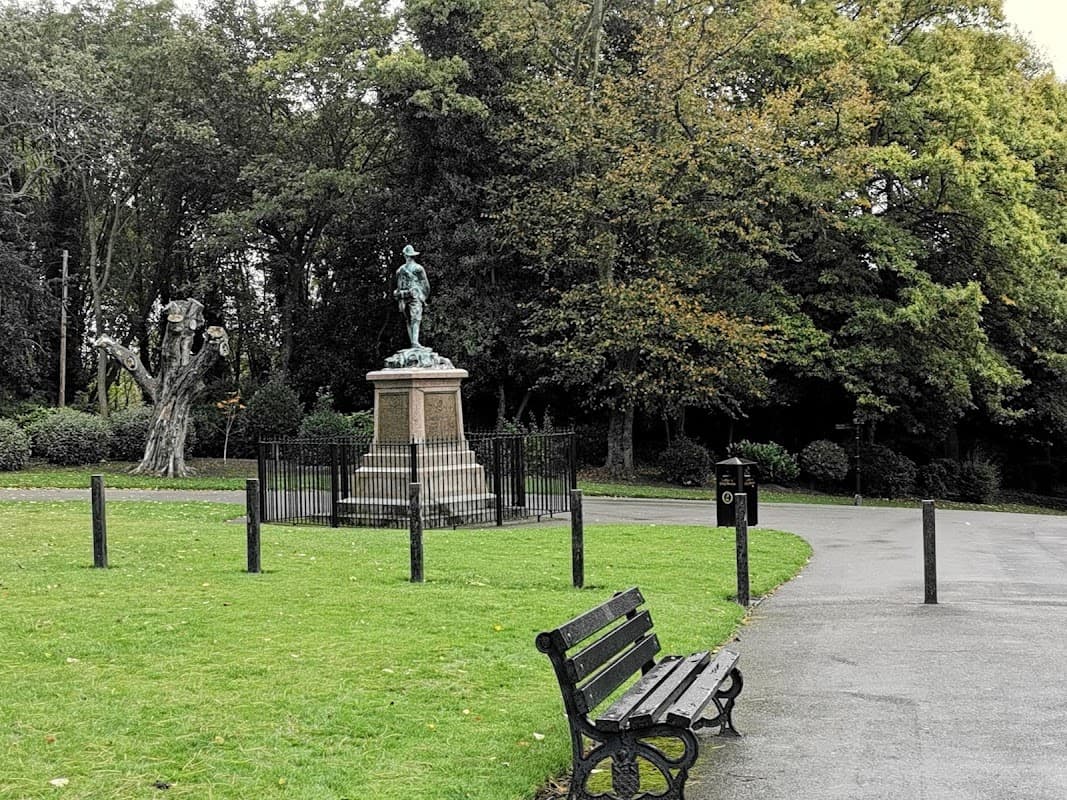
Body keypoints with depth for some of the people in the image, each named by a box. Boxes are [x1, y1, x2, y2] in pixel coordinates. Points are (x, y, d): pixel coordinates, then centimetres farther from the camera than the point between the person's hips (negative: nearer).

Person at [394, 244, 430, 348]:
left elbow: (398, 286, 13)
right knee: (416, 320, -12)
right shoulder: (418, 268, -1)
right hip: (415, 296, -4)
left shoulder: (400, 270, 12)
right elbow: (426, 285, 0)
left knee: (409, 321, 10)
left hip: (403, 297, 4)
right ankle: (415, 342, -27)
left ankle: (412, 342, 6)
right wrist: (425, 296, 14)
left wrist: (400, 300, 18)